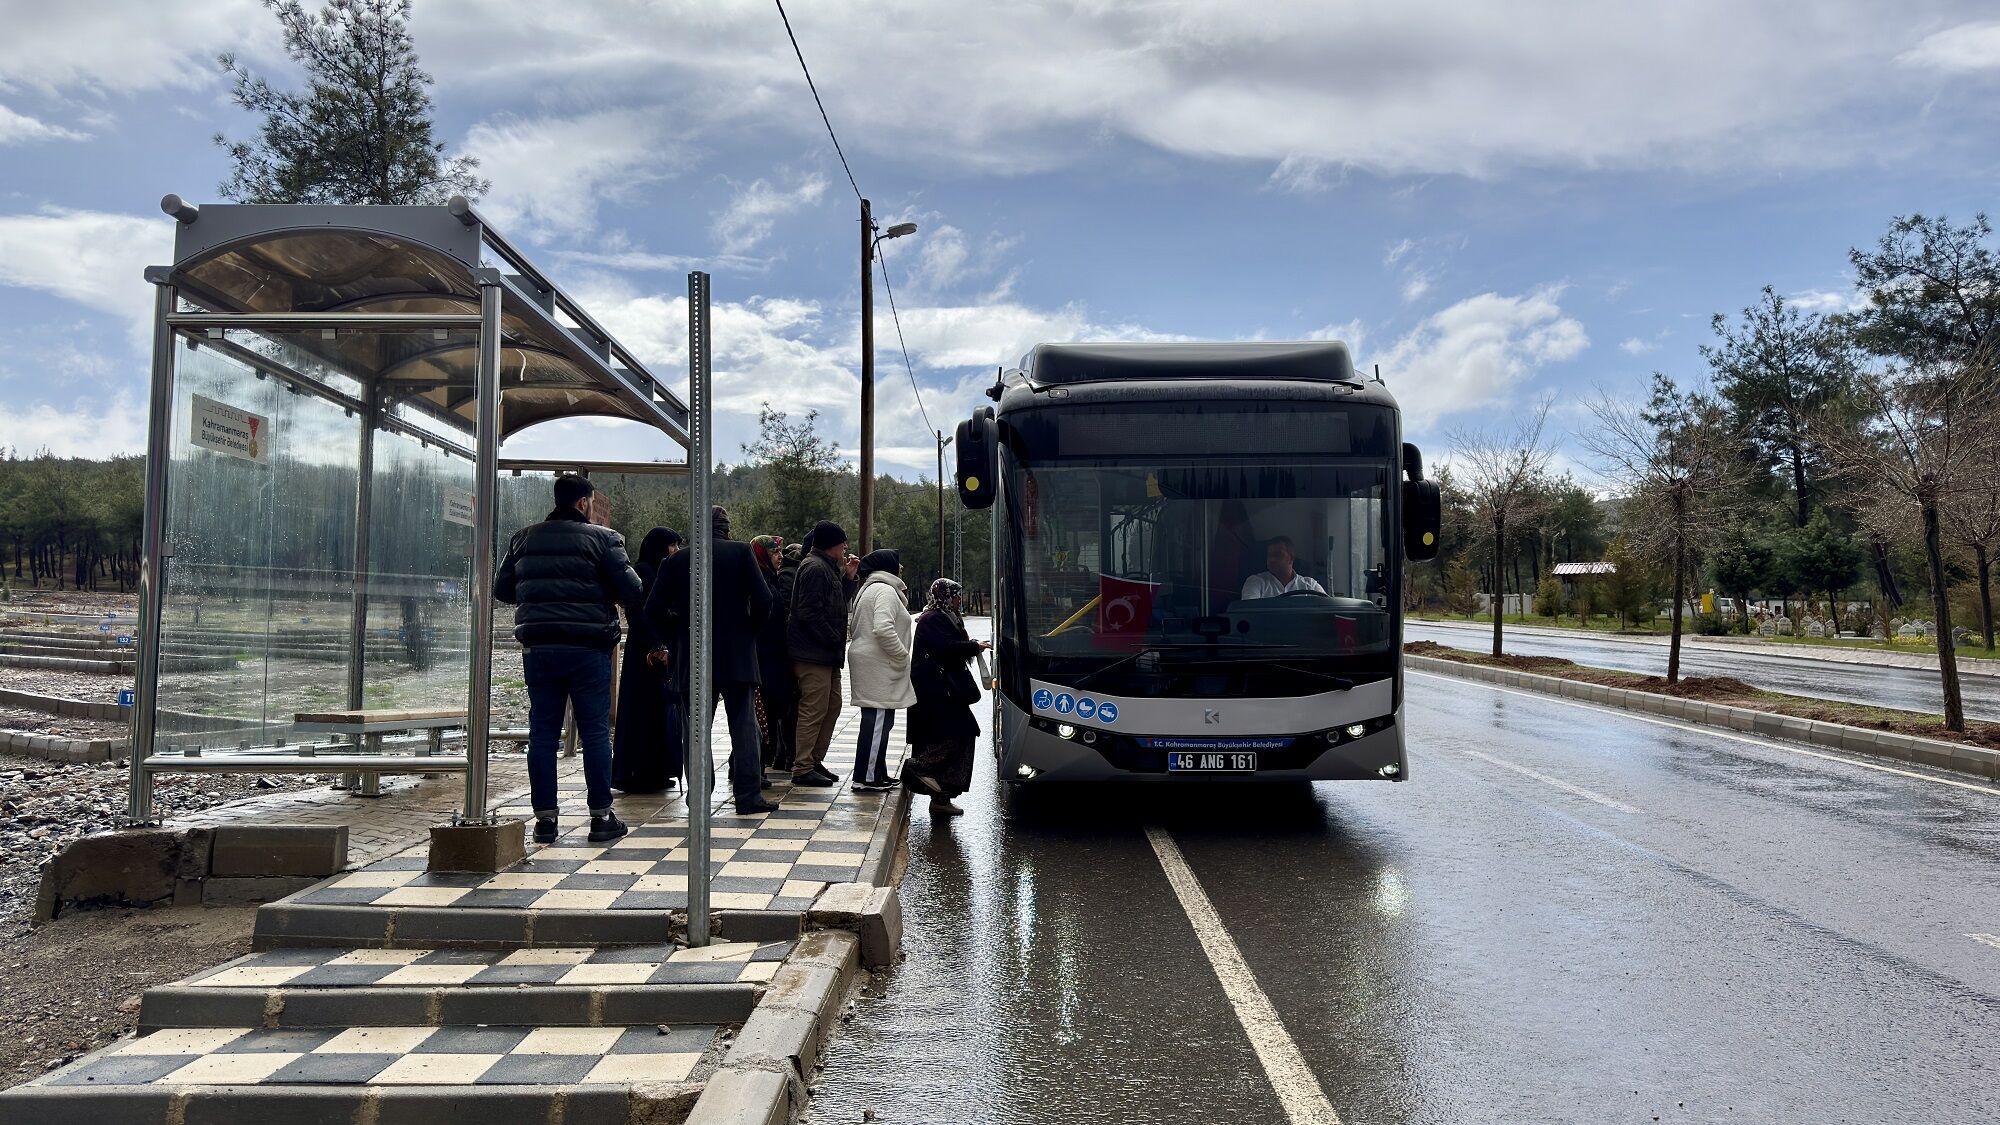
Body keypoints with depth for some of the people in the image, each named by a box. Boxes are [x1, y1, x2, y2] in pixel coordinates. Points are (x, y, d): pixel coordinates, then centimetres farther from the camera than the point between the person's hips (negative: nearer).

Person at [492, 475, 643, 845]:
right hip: (588, 647, -4)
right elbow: (631, 590, -8)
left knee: (542, 732, 8)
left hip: (538, 647, 4)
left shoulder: (523, 538, 10)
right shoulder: (601, 539, -4)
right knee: (595, 732, 3)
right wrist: (635, 615, 13)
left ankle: (545, 817, 9)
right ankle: (601, 816, 6)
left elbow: (501, 588, 15)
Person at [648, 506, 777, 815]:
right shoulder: (740, 552, -2)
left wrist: (678, 635, 14)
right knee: (744, 725, 2)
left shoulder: (677, 561, 5)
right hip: (737, 655, -2)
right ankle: (748, 795, -1)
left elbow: (654, 610, 1)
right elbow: (763, 600, -10)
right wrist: (751, 628, 7)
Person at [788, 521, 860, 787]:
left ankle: (815, 761, 23)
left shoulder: (828, 568, 20)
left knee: (832, 706, 15)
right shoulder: (815, 568, -14)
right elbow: (810, 613, -21)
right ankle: (802, 769, -3)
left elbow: (838, 604, 21)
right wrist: (835, 640, -17)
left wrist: (848, 577, 12)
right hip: (813, 655, -11)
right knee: (814, 710, -8)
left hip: (827, 655, 11)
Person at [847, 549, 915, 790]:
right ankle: (867, 777, -7)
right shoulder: (885, 591, -12)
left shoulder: (868, 590, 21)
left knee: (878, 721, 14)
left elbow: (854, 627, 24)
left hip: (869, 662, 11)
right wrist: (902, 655, -15)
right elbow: (883, 629, -25)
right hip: (878, 666, -11)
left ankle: (876, 773, 20)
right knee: (878, 720, -9)